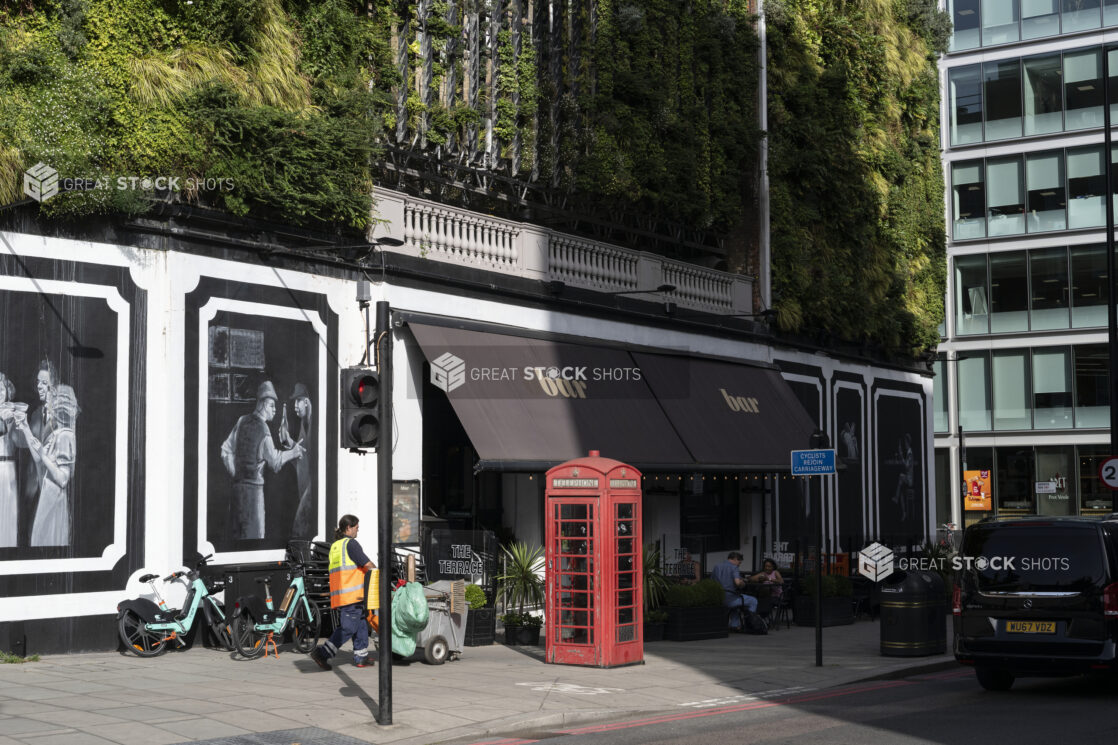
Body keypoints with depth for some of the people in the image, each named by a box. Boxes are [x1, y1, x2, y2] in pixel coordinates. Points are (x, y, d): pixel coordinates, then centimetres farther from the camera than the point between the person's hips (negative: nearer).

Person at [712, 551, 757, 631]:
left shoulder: (716, 567, 12)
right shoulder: (734, 567, -6)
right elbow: (737, 582, -21)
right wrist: (742, 582, 1)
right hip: (728, 599, -7)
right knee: (753, 601, 10)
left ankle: (734, 625, 32)